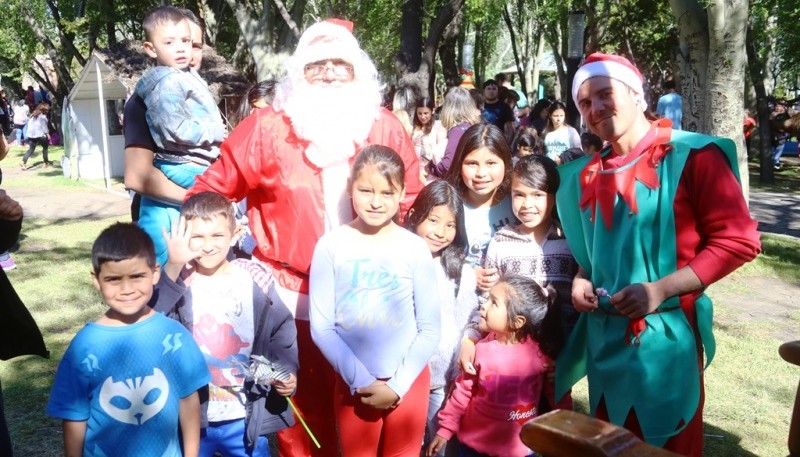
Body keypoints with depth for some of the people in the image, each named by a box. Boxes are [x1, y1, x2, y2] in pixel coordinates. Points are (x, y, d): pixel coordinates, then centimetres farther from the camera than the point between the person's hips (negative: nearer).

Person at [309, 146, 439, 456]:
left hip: (409, 381, 1)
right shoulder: (331, 245, -9)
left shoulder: (415, 248, -7)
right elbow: (321, 327, -7)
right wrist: (361, 381, -11)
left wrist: (397, 384, -9)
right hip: (353, 383, 0)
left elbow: (430, 328, -4)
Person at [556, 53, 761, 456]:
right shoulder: (587, 174, 9)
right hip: (603, 337, 6)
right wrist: (580, 279, 1)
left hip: (665, 337, -5)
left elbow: (738, 240, -14)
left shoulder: (692, 155, -9)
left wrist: (660, 289, -20)